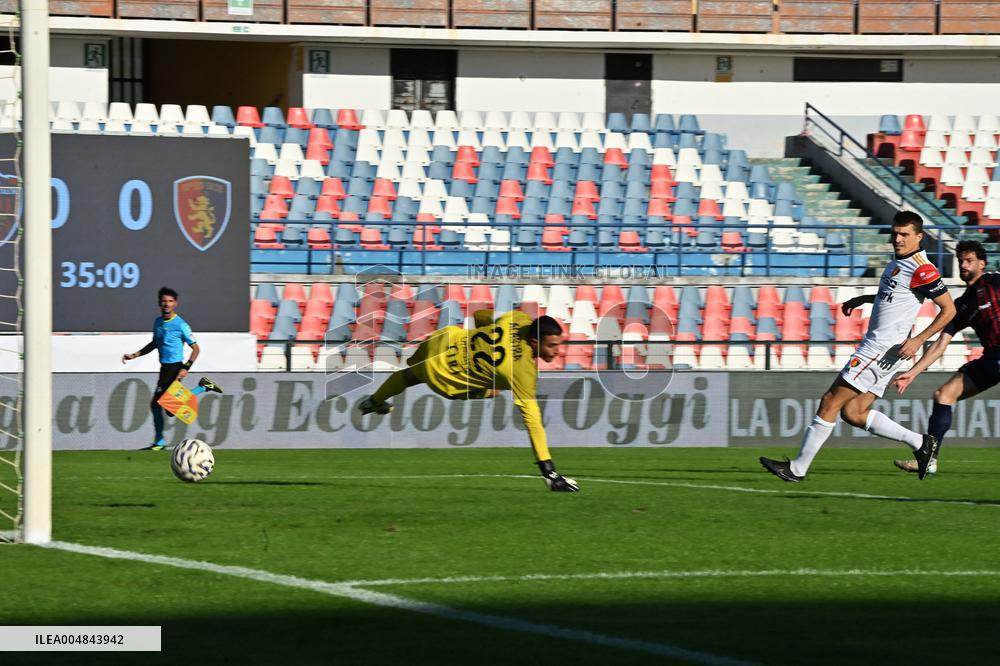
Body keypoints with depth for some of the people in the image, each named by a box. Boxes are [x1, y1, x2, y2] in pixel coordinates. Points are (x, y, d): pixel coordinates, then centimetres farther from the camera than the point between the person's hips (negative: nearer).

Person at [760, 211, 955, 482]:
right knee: (853, 413, 7)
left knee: (830, 401, -8)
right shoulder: (898, 262, 15)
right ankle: (920, 443, 12)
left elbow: (948, 309, -14)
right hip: (874, 345, 10)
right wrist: (863, 299, 21)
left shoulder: (921, 269, -14)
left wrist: (918, 340, -19)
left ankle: (798, 468, -4)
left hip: (882, 348, -10)